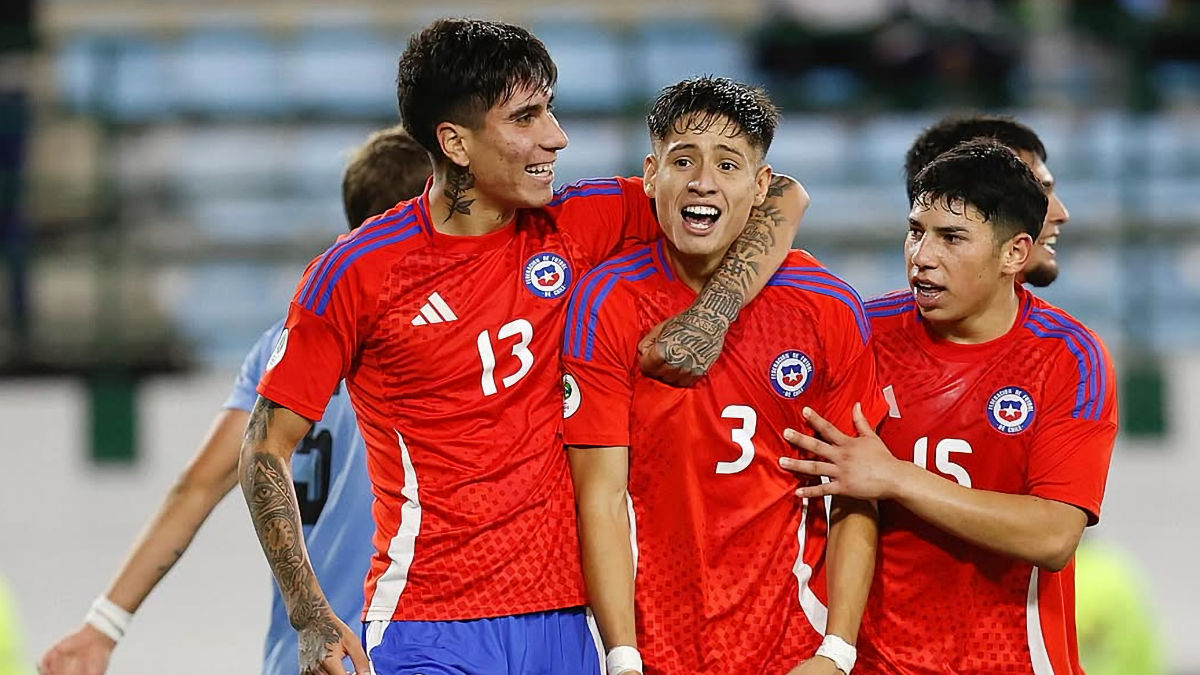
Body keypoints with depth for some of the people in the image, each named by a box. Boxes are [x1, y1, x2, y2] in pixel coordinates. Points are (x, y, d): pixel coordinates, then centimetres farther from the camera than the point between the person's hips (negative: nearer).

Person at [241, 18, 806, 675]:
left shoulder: (574, 226, 4)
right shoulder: (357, 271, -6)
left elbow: (779, 200, 9)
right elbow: (267, 447, -1)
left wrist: (712, 313, -8)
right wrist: (312, 622, -10)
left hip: (560, 620, 4)